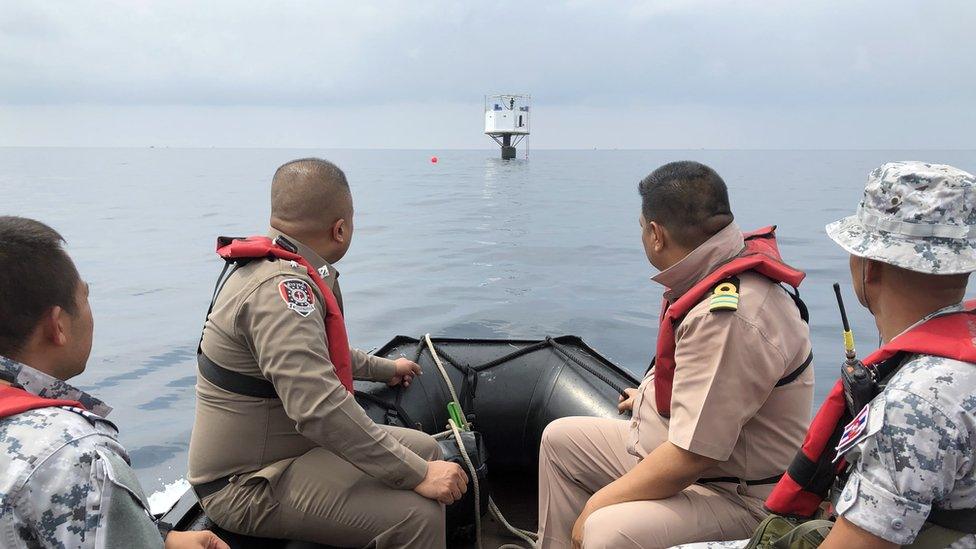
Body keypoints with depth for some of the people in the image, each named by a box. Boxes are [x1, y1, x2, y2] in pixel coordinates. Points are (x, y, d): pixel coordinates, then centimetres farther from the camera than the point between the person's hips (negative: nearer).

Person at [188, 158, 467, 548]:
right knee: (417, 516, -25)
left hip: (291, 441, 10)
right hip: (249, 483, -10)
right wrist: (417, 475, -28)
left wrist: (383, 368, 37)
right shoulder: (280, 289, -27)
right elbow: (320, 407, -35)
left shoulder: (279, 269, 7)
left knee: (425, 448, 10)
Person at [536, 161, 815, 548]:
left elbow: (691, 455, -31)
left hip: (735, 497, -10)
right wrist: (651, 397, 33)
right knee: (560, 438, 15)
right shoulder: (723, 270, -1)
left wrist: (597, 504, -20)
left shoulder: (729, 318, -32)